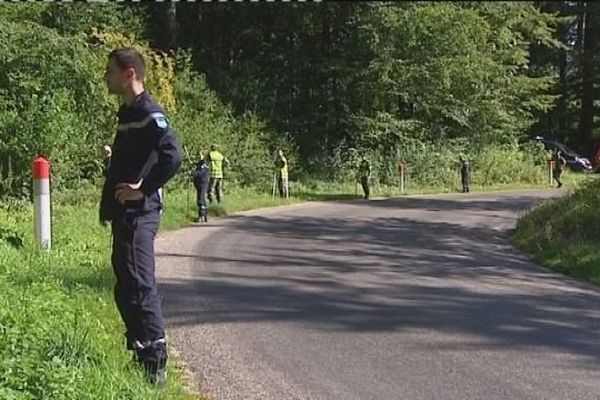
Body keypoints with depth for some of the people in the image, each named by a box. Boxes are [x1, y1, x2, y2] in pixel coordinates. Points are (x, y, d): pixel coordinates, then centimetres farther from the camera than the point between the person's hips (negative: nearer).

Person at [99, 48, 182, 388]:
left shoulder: (149, 113, -13)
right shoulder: (129, 113, 17)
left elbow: (172, 157, -27)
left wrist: (143, 189, -19)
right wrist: (109, 205, 18)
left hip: (139, 214, -10)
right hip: (126, 214, 10)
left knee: (139, 286, -9)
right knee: (127, 288, 14)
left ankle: (155, 365, -4)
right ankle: (142, 353, 23)